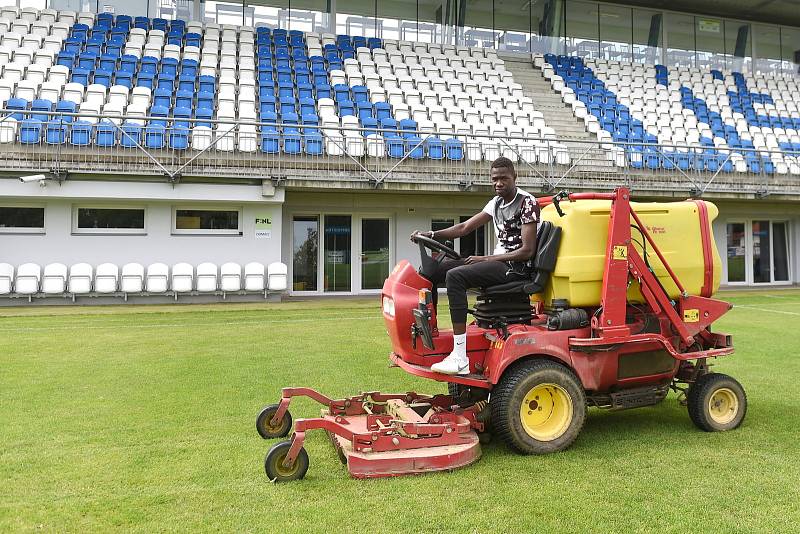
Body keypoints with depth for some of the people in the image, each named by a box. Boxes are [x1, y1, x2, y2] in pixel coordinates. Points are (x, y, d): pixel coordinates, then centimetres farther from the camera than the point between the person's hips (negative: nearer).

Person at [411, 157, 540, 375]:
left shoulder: (527, 202, -10)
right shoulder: (496, 202, 15)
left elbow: (527, 251, -16)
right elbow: (464, 228, 14)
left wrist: (485, 259, -16)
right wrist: (432, 234, 0)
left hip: (517, 267, -9)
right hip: (498, 261, 9)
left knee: (455, 275, -31)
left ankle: (460, 358, -35)